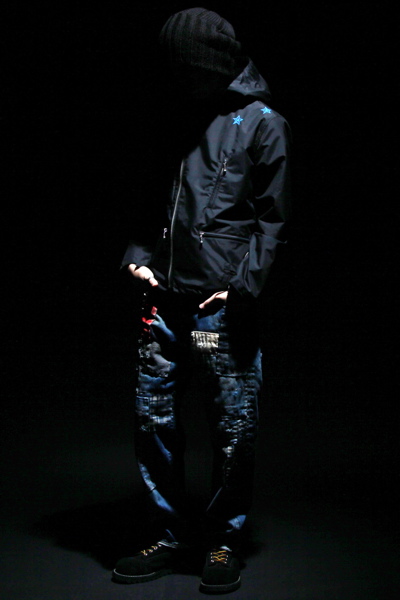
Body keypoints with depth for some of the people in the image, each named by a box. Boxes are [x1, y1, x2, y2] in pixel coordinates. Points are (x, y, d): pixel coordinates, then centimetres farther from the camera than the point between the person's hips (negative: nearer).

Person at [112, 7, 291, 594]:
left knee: (234, 427, 2)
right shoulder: (180, 122, 17)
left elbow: (272, 216, -4)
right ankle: (173, 535, 24)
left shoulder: (262, 123, 1)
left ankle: (224, 541, 21)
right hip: (167, 301, 6)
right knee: (153, 417, 8)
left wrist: (243, 283, -13)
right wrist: (139, 254, 6)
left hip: (225, 304, -5)